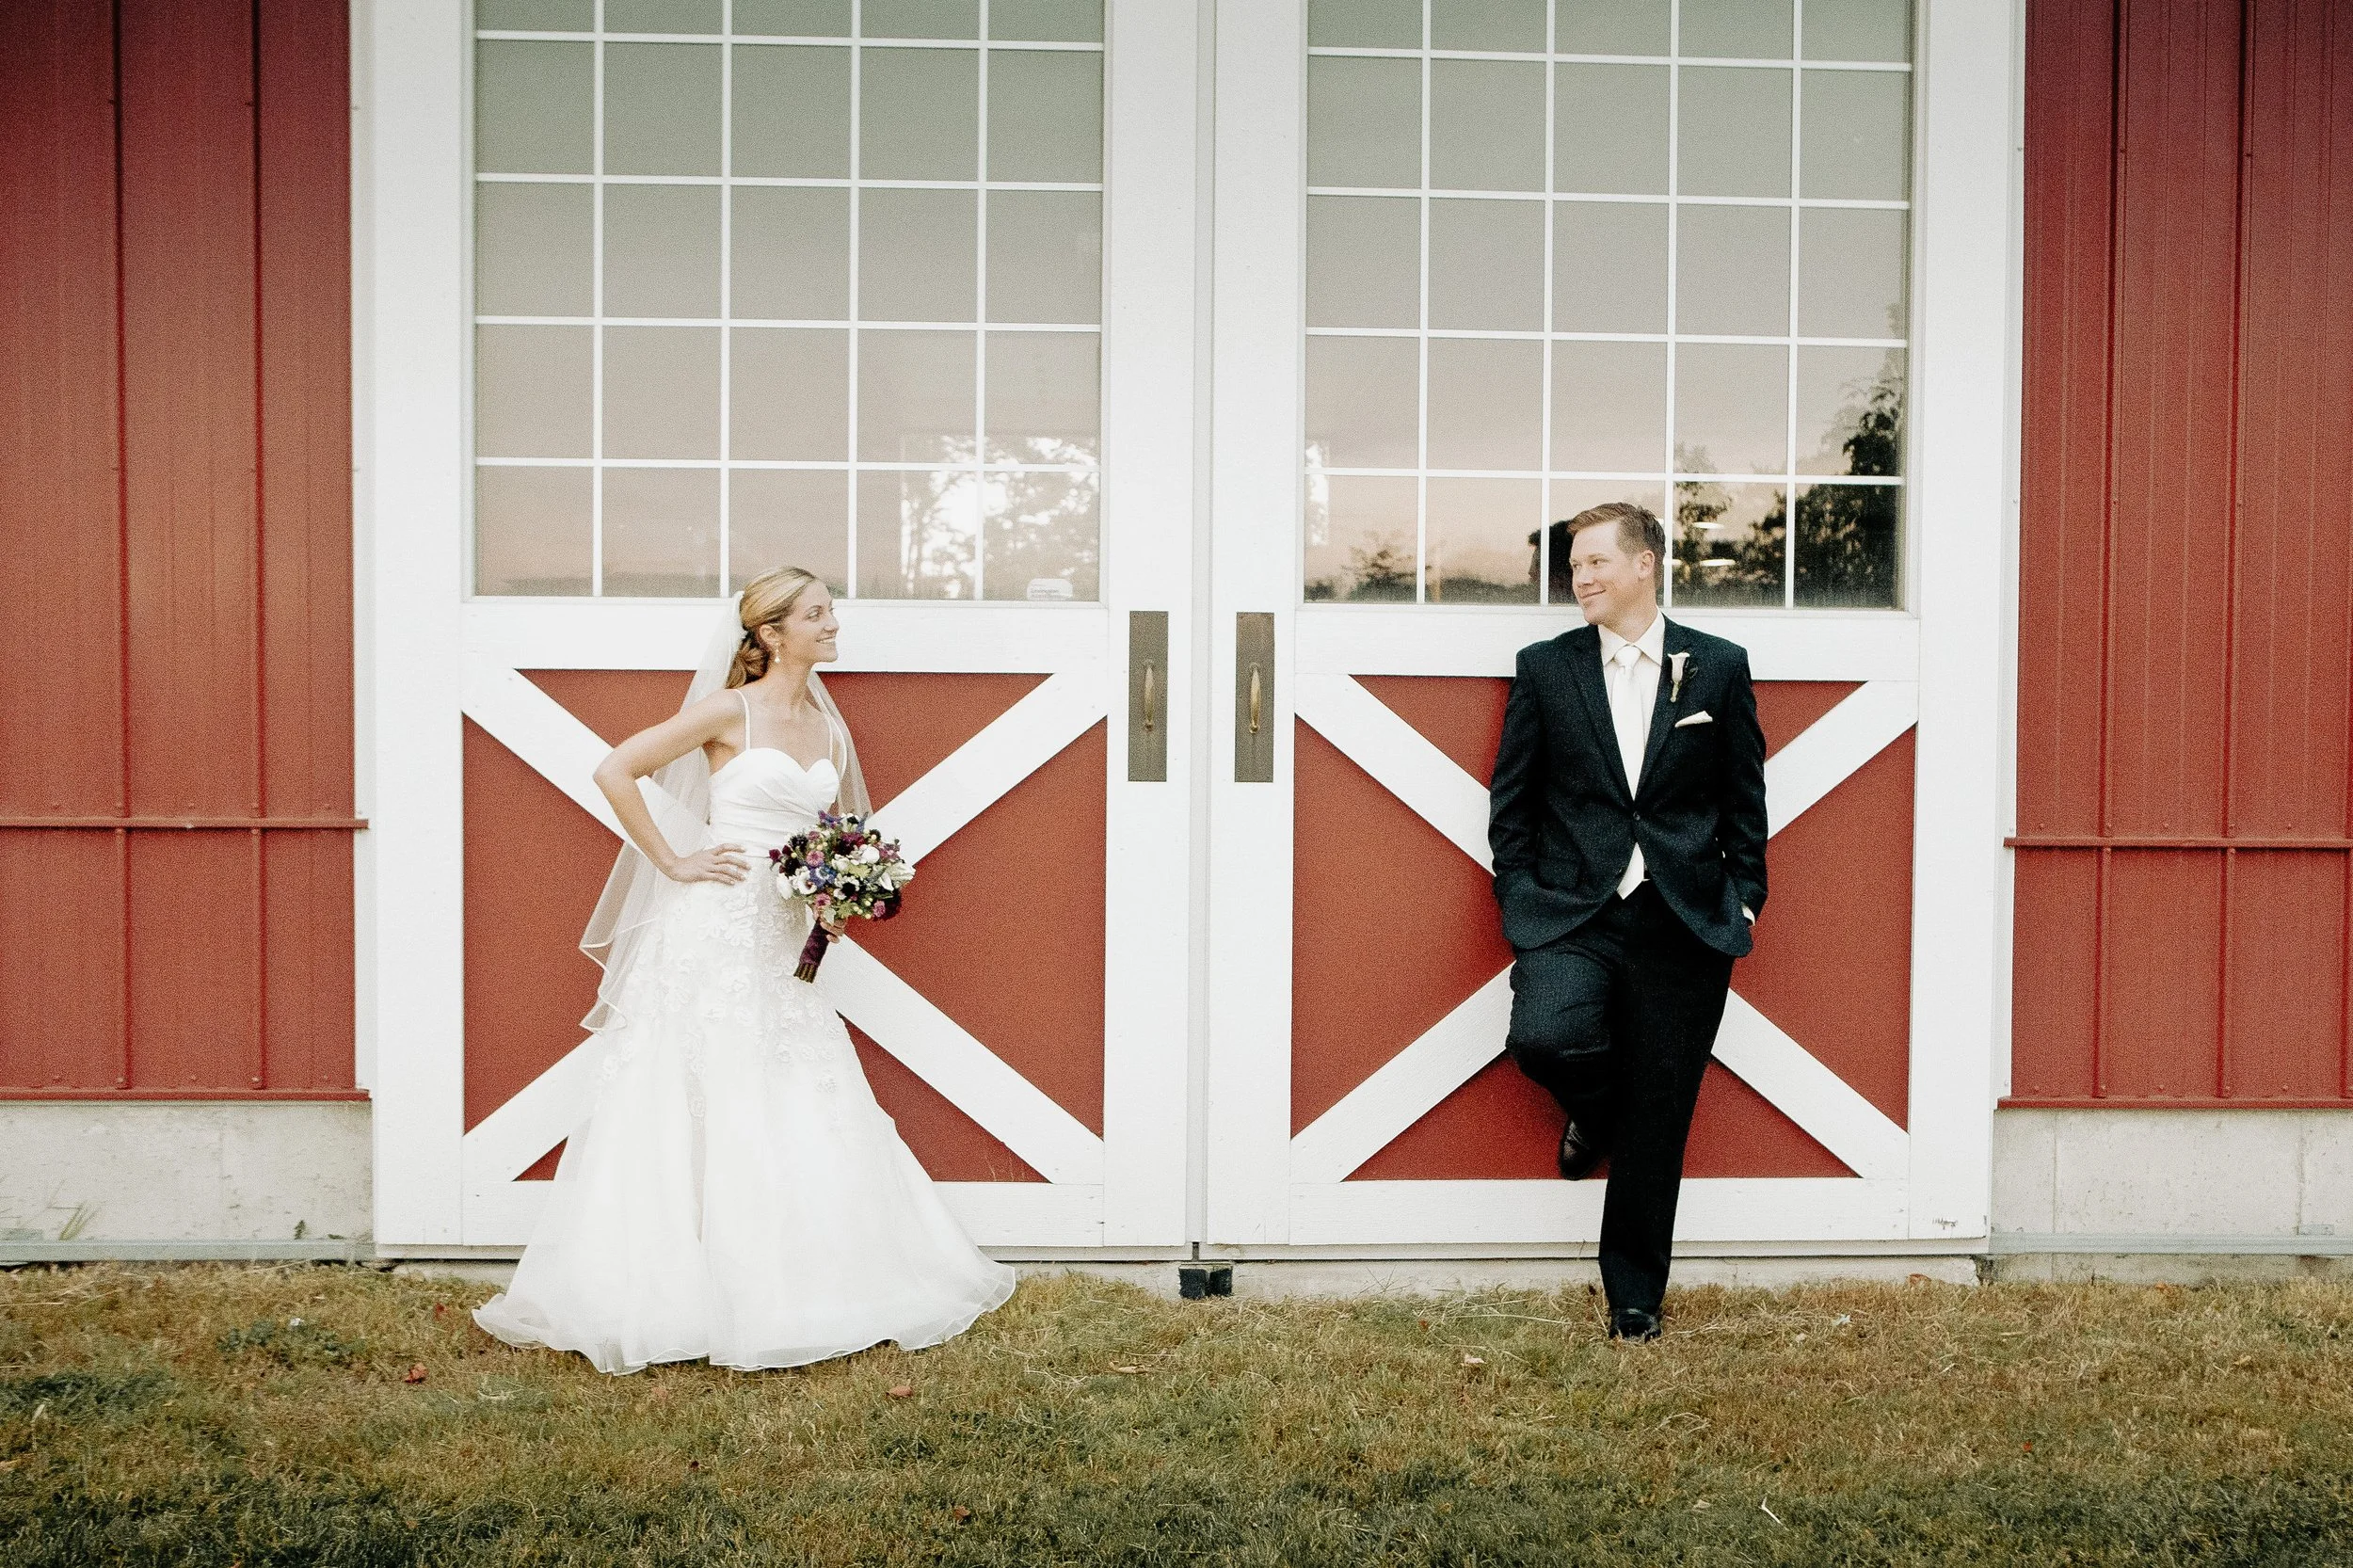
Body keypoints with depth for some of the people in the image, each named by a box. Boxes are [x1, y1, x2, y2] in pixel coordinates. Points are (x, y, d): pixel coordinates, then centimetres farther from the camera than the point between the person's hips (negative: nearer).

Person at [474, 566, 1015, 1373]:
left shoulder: (827, 728, 12)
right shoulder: (730, 711, -7)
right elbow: (614, 772, -10)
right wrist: (672, 863, -10)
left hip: (785, 937, 6)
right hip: (717, 925, -6)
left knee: (805, 1112, 5)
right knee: (707, 1108, -3)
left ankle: (793, 1289, 16)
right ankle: (677, 1294, 7)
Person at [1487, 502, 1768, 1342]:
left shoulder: (1719, 667, 5)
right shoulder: (1544, 667, 6)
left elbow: (1744, 797, 10)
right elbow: (1511, 798, 9)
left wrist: (1744, 900, 5)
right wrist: (1522, 895, 1)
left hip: (1684, 921, 0)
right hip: (1572, 913, 0)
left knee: (1657, 1123, 3)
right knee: (1543, 1037, -28)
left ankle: (1634, 1295, 22)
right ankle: (1592, 1109, 11)